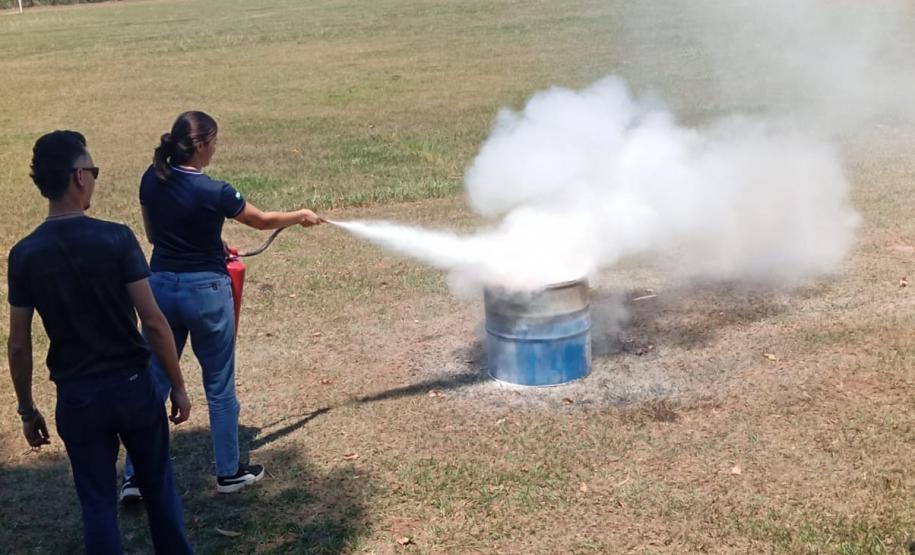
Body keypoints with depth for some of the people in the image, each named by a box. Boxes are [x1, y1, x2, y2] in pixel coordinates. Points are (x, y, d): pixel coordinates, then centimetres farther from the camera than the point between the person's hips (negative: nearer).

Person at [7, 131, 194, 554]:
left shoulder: (24, 255, -5)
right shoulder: (116, 238, -14)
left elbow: (19, 344, -1)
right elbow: (153, 321, -14)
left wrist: (27, 410, 11)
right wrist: (178, 385, -3)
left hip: (76, 397, 2)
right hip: (132, 386, -2)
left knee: (97, 501, 13)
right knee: (159, 487, 17)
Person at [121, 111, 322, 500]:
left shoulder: (151, 181, 0)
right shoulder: (212, 192, -17)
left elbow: (153, 234, 12)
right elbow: (263, 221, -2)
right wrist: (302, 215, 16)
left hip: (161, 287, 5)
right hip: (204, 290, -5)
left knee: (153, 382, 12)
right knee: (219, 385, 10)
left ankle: (135, 477, 14)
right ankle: (229, 472, 23)